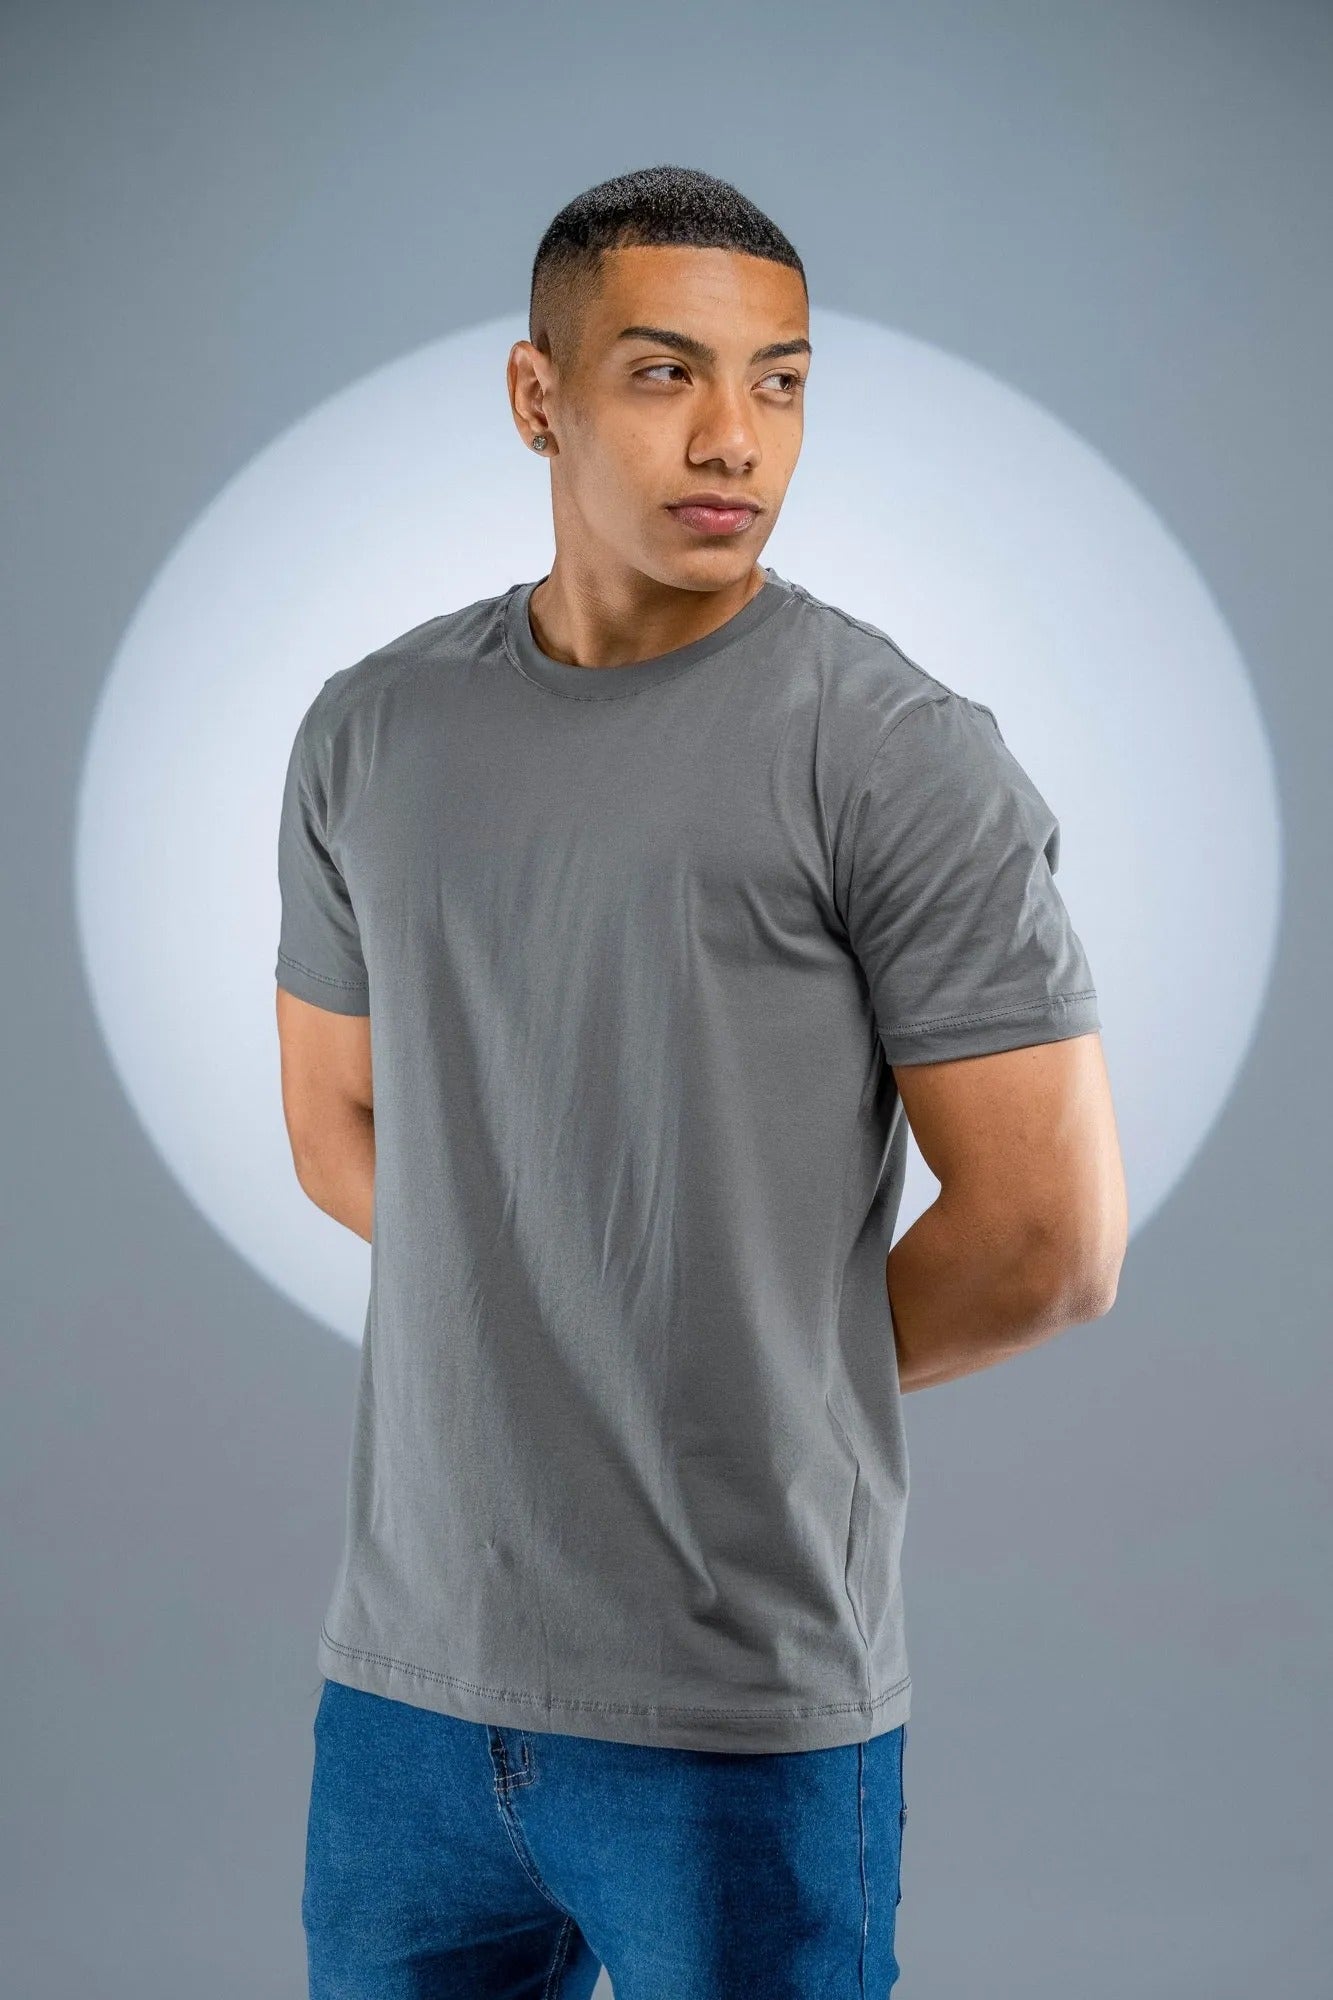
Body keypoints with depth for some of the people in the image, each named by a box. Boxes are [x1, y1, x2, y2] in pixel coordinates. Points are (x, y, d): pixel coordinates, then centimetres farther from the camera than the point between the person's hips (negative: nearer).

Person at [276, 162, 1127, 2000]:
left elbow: (1050, 1241, -10)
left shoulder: (896, 751, -10)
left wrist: (782, 1380, 3)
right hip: (407, 1669, 5)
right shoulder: (373, 730, 7)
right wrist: (569, 1332, 8)